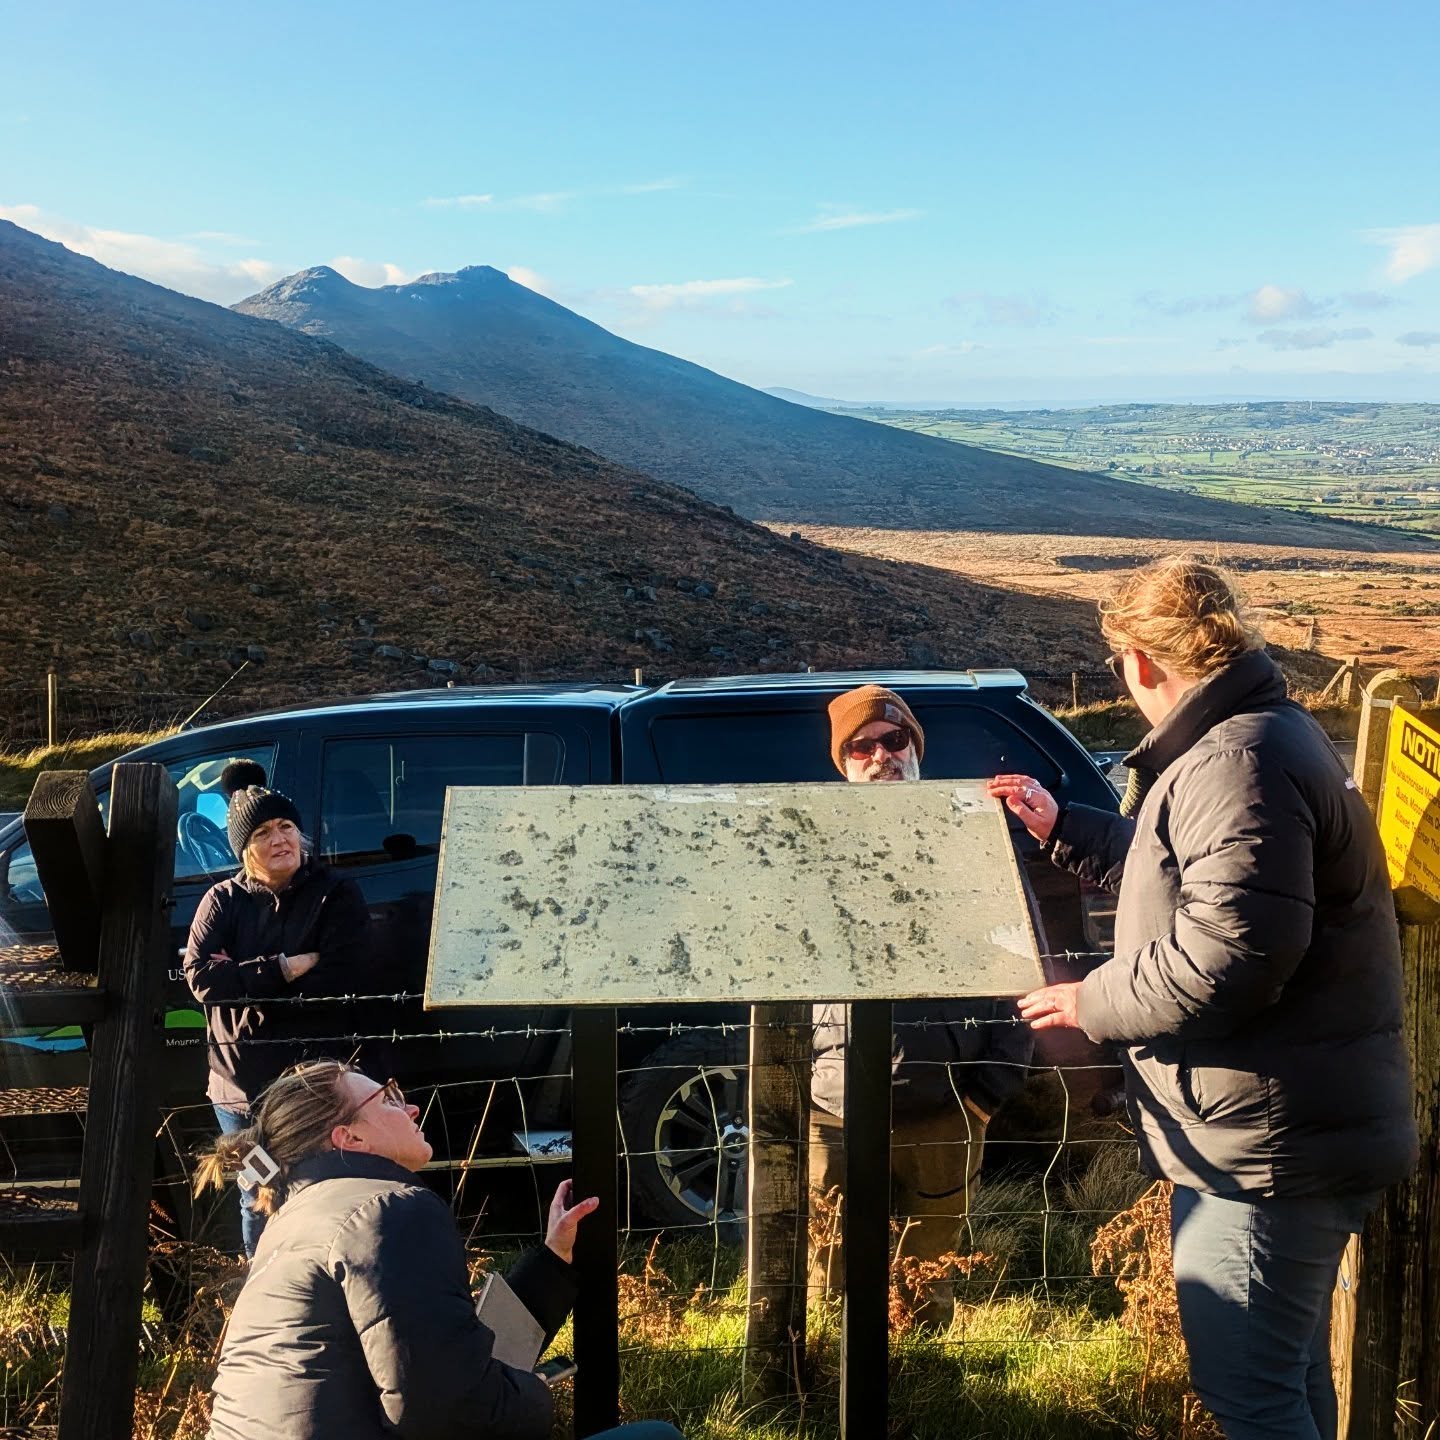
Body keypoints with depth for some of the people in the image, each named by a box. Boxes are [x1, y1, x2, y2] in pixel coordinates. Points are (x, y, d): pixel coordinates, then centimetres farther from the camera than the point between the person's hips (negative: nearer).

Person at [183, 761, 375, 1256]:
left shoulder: (337, 895, -4)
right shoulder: (223, 901, 4)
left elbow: (342, 980, -16)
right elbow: (199, 975, -10)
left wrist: (243, 983, -15)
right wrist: (283, 970, -18)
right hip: (243, 1082, 3)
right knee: (258, 1203, 15)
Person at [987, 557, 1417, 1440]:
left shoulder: (1239, 763, -22)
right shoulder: (1265, 736, 14)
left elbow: (1231, 952, -30)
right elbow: (1186, 875, 28)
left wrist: (1093, 1003, -17)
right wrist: (1060, 828, 28)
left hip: (1268, 1144, -11)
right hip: (1284, 1131, 11)